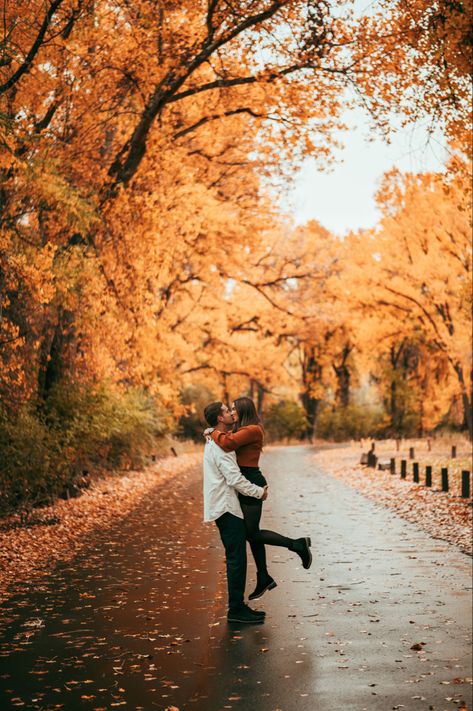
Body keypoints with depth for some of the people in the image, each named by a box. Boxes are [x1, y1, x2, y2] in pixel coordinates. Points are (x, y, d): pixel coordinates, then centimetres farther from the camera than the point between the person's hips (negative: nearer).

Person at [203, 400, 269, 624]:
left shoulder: (214, 442, 17)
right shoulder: (220, 446, -16)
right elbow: (235, 479, -20)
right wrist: (259, 492, -9)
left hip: (225, 507, 10)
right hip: (227, 508, -10)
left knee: (236, 559, 13)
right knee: (236, 559, -7)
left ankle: (238, 606, 19)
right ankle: (236, 610, -2)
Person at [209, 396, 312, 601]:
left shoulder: (252, 430, -17)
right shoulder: (245, 430, 16)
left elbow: (228, 443, -27)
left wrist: (214, 432, -11)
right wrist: (217, 433, 1)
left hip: (252, 483, -10)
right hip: (247, 483, 10)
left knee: (252, 533, -5)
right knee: (251, 532, 13)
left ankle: (298, 545, 2)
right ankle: (264, 578, 20)